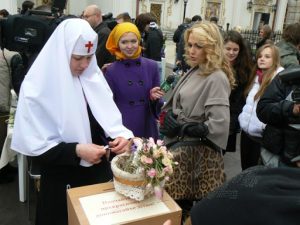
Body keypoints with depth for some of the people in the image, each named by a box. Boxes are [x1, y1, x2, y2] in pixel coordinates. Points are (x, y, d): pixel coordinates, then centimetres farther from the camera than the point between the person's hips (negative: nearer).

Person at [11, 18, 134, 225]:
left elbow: (108, 117, 4)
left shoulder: (93, 77, -2)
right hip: (62, 181, -4)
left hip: (99, 171, 5)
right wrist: (76, 150, -26)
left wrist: (120, 135, -17)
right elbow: (33, 145, -15)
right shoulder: (38, 87, -16)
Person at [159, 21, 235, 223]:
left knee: (180, 203, 5)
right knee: (174, 200, 17)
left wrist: (181, 127, -18)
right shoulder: (195, 71, 8)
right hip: (181, 145, 8)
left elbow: (219, 124, -27)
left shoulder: (216, 78, -19)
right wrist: (168, 114, -6)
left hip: (196, 151, -7)